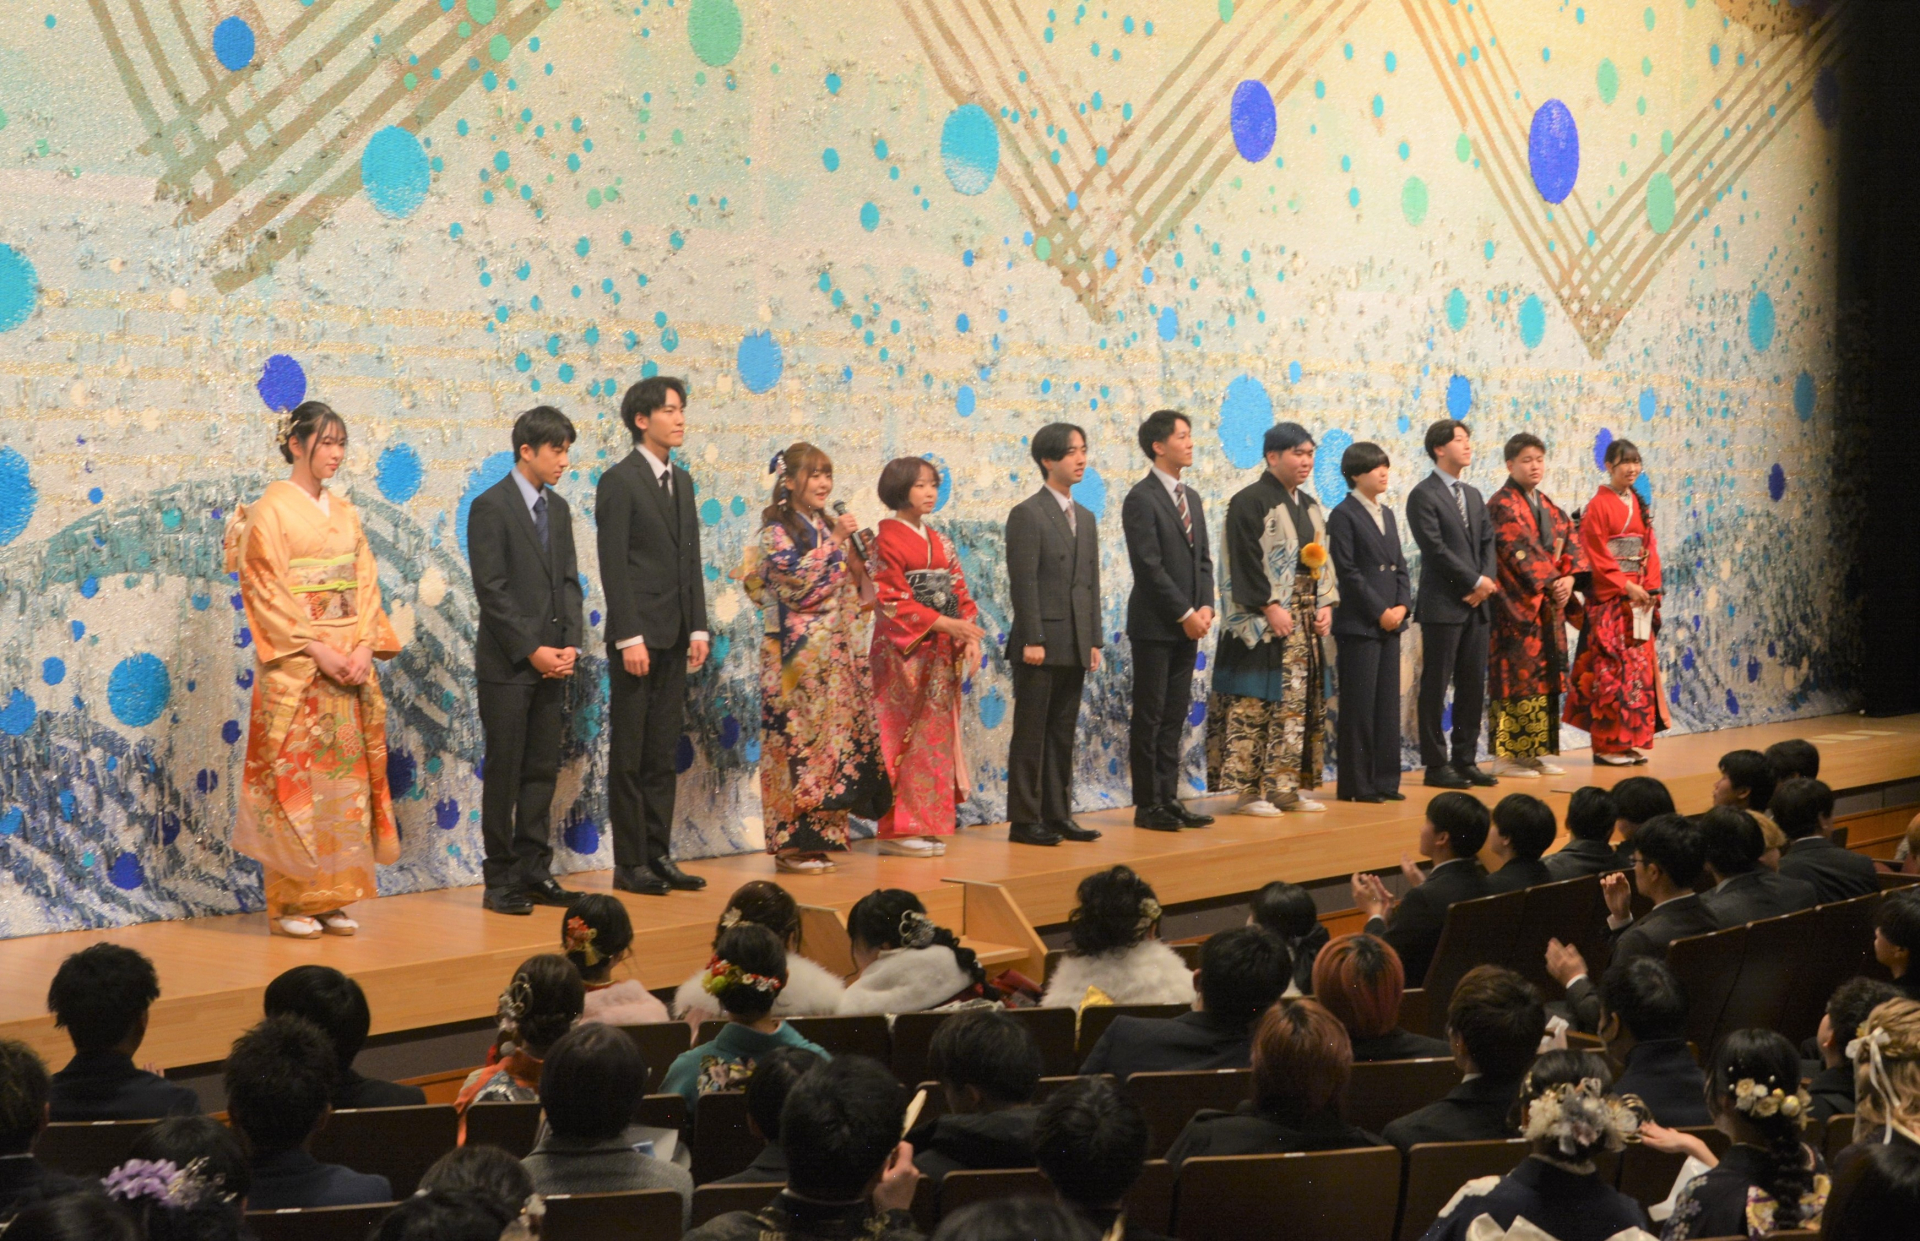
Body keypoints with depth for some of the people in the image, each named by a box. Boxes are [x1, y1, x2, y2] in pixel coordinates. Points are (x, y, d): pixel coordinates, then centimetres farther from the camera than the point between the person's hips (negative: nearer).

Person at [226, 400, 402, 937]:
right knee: (294, 777, -5)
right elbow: (267, 593, -10)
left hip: (350, 665, 6)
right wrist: (317, 651, -16)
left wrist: (365, 647, -4)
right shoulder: (271, 509, -4)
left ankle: (331, 897, 11)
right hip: (294, 667, -6)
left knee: (346, 776, 5)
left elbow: (365, 584, 11)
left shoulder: (344, 512, 14)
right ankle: (290, 901, 2)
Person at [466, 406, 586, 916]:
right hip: (507, 663, -6)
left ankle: (534, 871, 15)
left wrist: (570, 644, -1)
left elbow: (569, 582, 13)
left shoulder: (558, 508, 13)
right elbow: (491, 591, -13)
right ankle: (500, 879, 6)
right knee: (504, 773, -1)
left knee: (542, 771, 8)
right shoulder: (490, 507, -8)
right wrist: (532, 651, -15)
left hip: (552, 662, 6)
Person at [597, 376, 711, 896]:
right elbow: (613, 566, -13)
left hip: (674, 638, 7)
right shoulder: (618, 481, -8)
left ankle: (658, 854, 16)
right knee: (629, 754, -1)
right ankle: (629, 863, 4)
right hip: (637, 636, -7)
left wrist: (698, 627, 8)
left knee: (663, 753, 10)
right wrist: (630, 637, -17)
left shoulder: (682, 481, 15)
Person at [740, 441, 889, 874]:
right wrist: (834, 542, -17)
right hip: (796, 651, -7)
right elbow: (794, 578, -18)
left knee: (832, 736, 5)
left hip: (835, 651, 7)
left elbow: (854, 587, 17)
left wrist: (853, 550, 0)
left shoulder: (829, 526, 15)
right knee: (796, 739, -7)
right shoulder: (777, 527, -4)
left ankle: (820, 837, 10)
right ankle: (791, 843, -1)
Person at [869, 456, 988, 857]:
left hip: (942, 654, 7)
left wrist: (969, 636, -4)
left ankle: (927, 826, 10)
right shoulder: (886, 538, -6)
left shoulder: (940, 542, 15)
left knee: (936, 736, 5)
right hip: (904, 653, -7)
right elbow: (891, 599, -13)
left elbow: (960, 594, 13)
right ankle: (899, 829, -1)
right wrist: (944, 624, -18)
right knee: (906, 736, -7)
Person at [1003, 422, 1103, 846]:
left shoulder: (1086, 518, 17)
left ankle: (1058, 815, 17)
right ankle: (1025, 820, 2)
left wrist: (1093, 641, 11)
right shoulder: (1027, 514, -6)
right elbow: (1023, 583, -12)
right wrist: (1032, 640, -17)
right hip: (1040, 645, -7)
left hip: (1074, 648, 7)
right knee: (1031, 734, -2)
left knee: (1063, 734, 11)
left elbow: (1091, 583, 17)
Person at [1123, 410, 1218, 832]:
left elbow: (1203, 558, 15)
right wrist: (1185, 613, -14)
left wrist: (1205, 607, 0)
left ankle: (1169, 798, 14)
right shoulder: (1141, 499, -11)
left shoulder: (1191, 497, 15)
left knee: (1175, 715, 9)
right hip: (1155, 625, -7)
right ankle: (1148, 804, 4)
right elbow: (1150, 567, -15)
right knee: (1149, 716, -1)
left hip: (1188, 624, 8)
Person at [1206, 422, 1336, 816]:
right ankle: (1248, 790, -3)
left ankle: (1287, 786, 15)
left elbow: (1322, 560, 18)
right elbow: (1245, 562, -15)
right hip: (1262, 622, -8)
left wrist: (1325, 604, 5)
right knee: (1256, 703, -8)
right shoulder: (1249, 502, -9)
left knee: (1299, 704, 9)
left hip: (1305, 620, 8)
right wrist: (1270, 608, -19)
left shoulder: (1308, 505, 16)